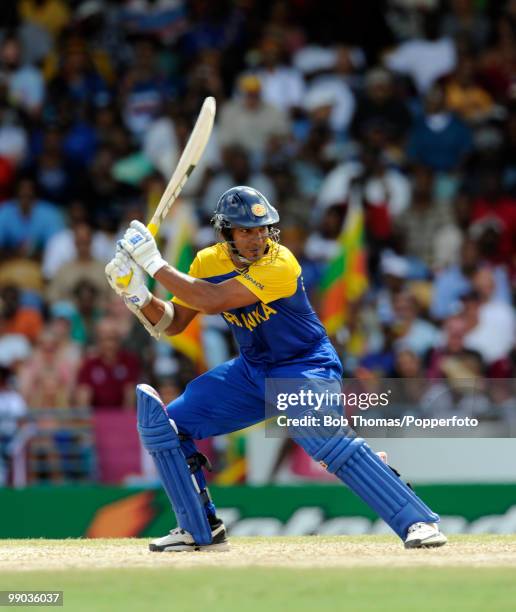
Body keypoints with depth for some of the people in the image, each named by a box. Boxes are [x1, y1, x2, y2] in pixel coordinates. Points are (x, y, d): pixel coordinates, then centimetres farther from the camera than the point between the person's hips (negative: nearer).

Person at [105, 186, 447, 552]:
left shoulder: (280, 264, -26)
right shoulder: (208, 262, -5)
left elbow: (211, 301, -34)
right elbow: (172, 323, 2)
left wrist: (155, 264, -29)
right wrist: (138, 295, -16)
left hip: (306, 369, -7)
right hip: (251, 371, 7)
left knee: (325, 438, -34)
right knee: (163, 423, 0)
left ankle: (417, 522, -31)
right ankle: (201, 531, 11)